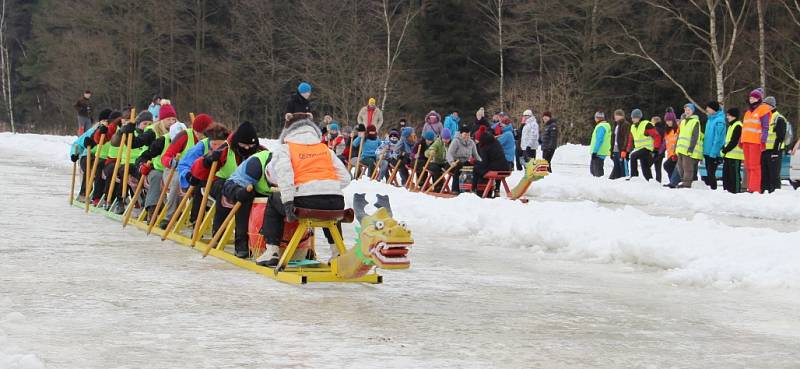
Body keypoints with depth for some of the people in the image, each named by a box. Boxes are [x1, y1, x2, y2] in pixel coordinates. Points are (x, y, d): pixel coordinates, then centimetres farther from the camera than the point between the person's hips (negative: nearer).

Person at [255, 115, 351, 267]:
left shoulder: (284, 149, 12)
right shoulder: (326, 149, 24)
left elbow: (282, 173, -8)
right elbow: (345, 178, 17)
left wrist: (287, 202, -13)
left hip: (305, 202, -4)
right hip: (336, 202, 4)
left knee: (273, 201, 26)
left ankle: (272, 252, 18)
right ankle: (337, 250, 35)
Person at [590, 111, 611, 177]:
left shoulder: (601, 127, -16)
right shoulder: (606, 126, 16)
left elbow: (599, 140, -22)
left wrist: (594, 151, -22)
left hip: (598, 153, -10)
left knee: (597, 170, -8)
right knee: (593, 169, 19)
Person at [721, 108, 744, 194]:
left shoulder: (738, 126, -10)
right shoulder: (731, 126, 21)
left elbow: (734, 141, -17)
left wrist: (725, 150, -14)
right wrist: (724, 150, 11)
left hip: (735, 155, -10)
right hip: (728, 155, 10)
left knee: (734, 175, -9)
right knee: (726, 175, 12)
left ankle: (736, 191, -8)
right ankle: (727, 191, 17)